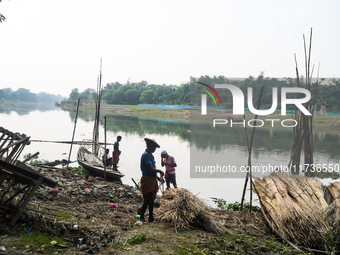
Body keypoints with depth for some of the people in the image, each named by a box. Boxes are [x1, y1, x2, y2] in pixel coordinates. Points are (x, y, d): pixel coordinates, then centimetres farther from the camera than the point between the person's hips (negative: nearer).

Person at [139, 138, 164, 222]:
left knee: (151, 200, 14)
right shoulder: (146, 155, -18)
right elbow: (151, 169, -25)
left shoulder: (150, 155, 14)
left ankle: (151, 218, 23)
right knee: (147, 200, -4)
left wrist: (157, 177, 18)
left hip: (152, 180, 10)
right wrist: (159, 171, -11)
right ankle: (141, 217, 12)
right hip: (147, 180, -10)